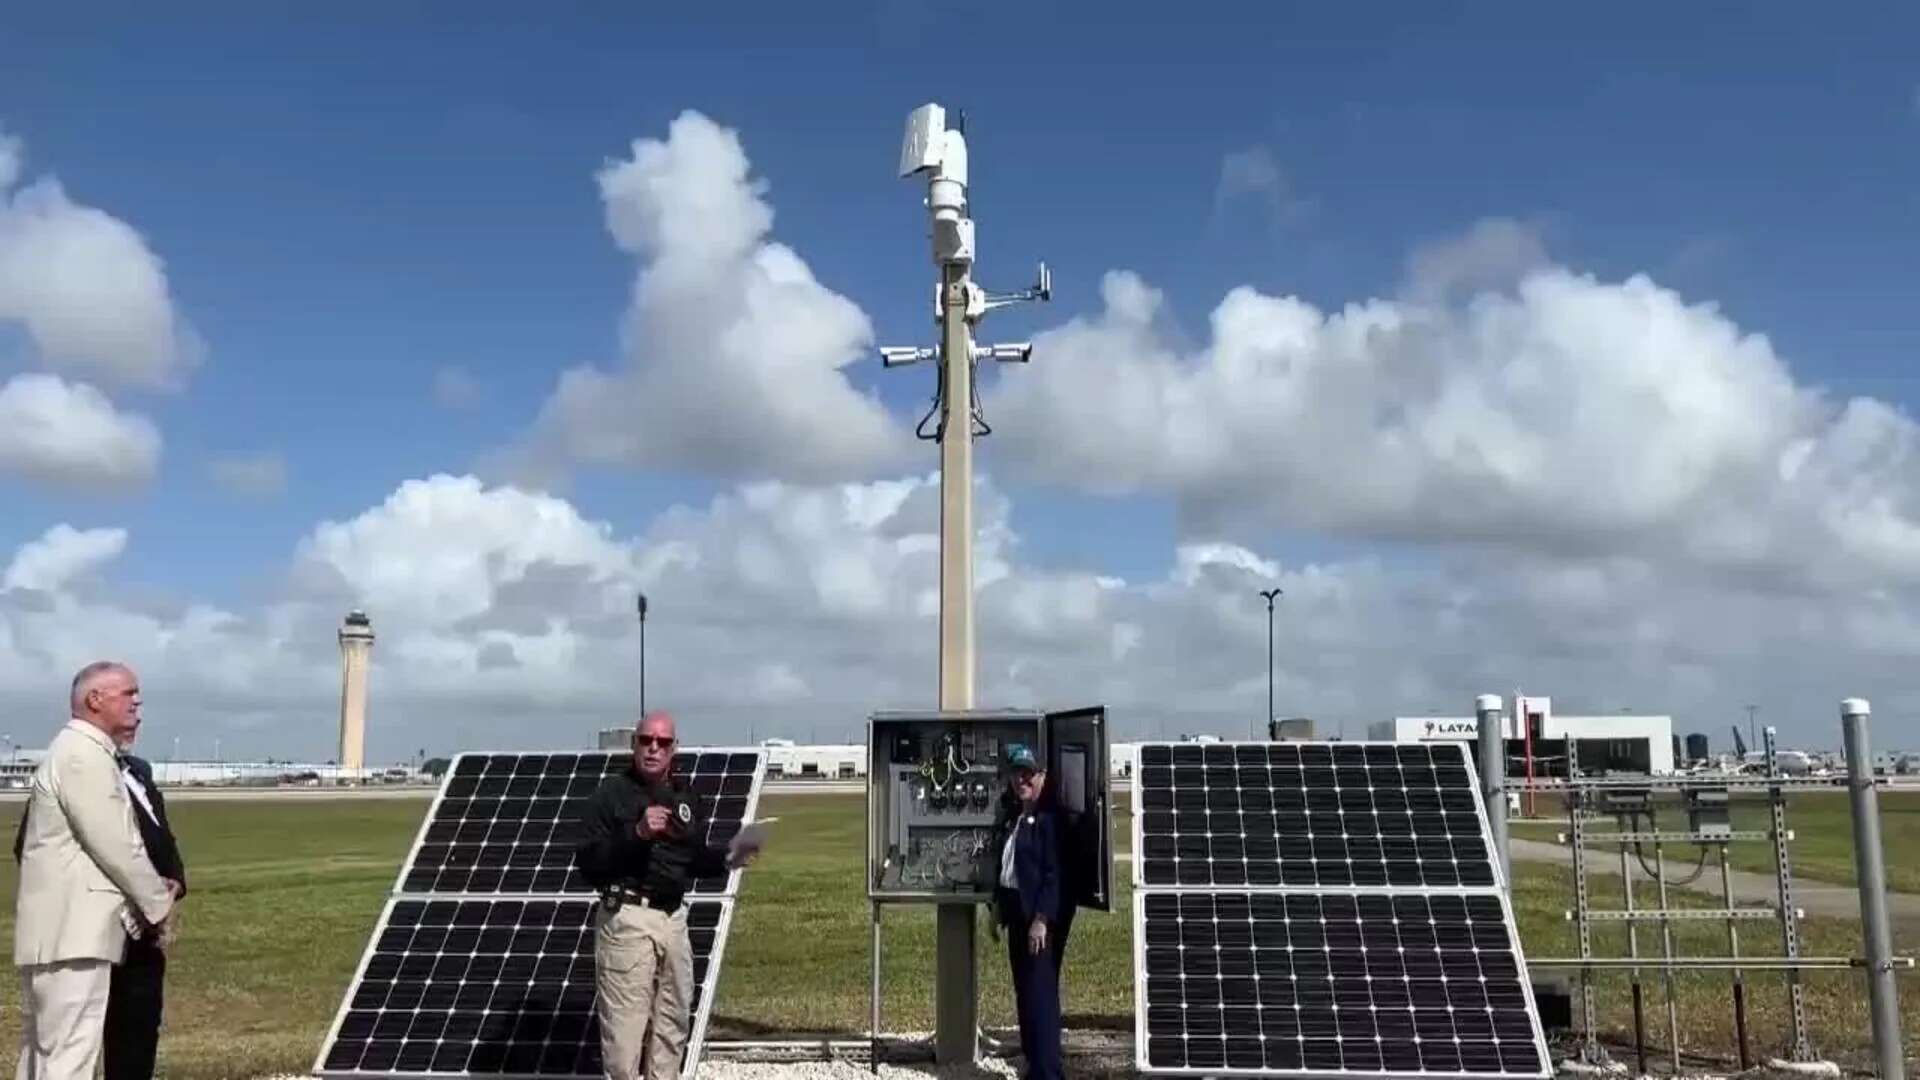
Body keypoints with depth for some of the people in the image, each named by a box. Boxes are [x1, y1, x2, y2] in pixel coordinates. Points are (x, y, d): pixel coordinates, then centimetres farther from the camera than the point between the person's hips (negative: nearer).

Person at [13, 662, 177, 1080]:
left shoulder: (76, 751, 19)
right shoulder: (84, 754, -14)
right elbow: (115, 844, -16)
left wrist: (151, 893, 10)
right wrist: (159, 905, -5)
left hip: (61, 927, 11)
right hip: (72, 929, -11)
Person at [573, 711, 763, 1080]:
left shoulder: (685, 796, 12)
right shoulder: (611, 793, -6)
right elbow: (586, 860, -14)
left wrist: (726, 857, -1)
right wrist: (636, 833, -24)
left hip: (674, 918, 7)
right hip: (627, 918, -7)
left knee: (673, 1021, 15)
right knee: (625, 1023, -6)